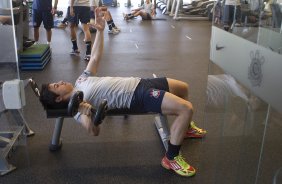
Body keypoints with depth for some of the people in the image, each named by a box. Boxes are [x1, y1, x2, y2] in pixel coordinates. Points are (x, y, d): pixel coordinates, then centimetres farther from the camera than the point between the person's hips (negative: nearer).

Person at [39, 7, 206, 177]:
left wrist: (100, 29, 7)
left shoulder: (81, 80, 14)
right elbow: (95, 132, -24)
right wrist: (85, 112, -44)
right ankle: (171, 158, -8)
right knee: (186, 108, -23)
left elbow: (95, 57, 17)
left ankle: (185, 127, 41)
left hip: (138, 83, 9)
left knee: (183, 88, 22)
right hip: (137, 97, -9)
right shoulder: (76, 103, -11)